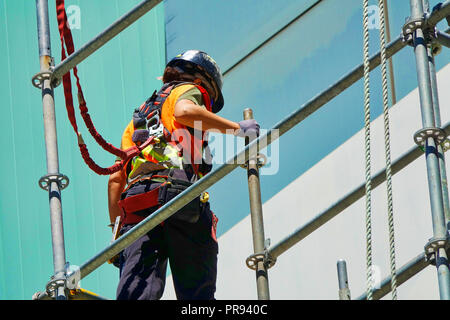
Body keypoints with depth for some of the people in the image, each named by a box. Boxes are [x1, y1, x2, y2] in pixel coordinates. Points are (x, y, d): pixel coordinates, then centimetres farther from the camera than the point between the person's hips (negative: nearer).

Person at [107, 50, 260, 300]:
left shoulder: (139, 116, 37)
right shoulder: (189, 89, 18)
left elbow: (116, 179, 28)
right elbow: (184, 111, -10)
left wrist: (116, 227, 28)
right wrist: (236, 128, -2)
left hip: (134, 200, 5)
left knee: (137, 293, -13)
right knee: (198, 295, -3)